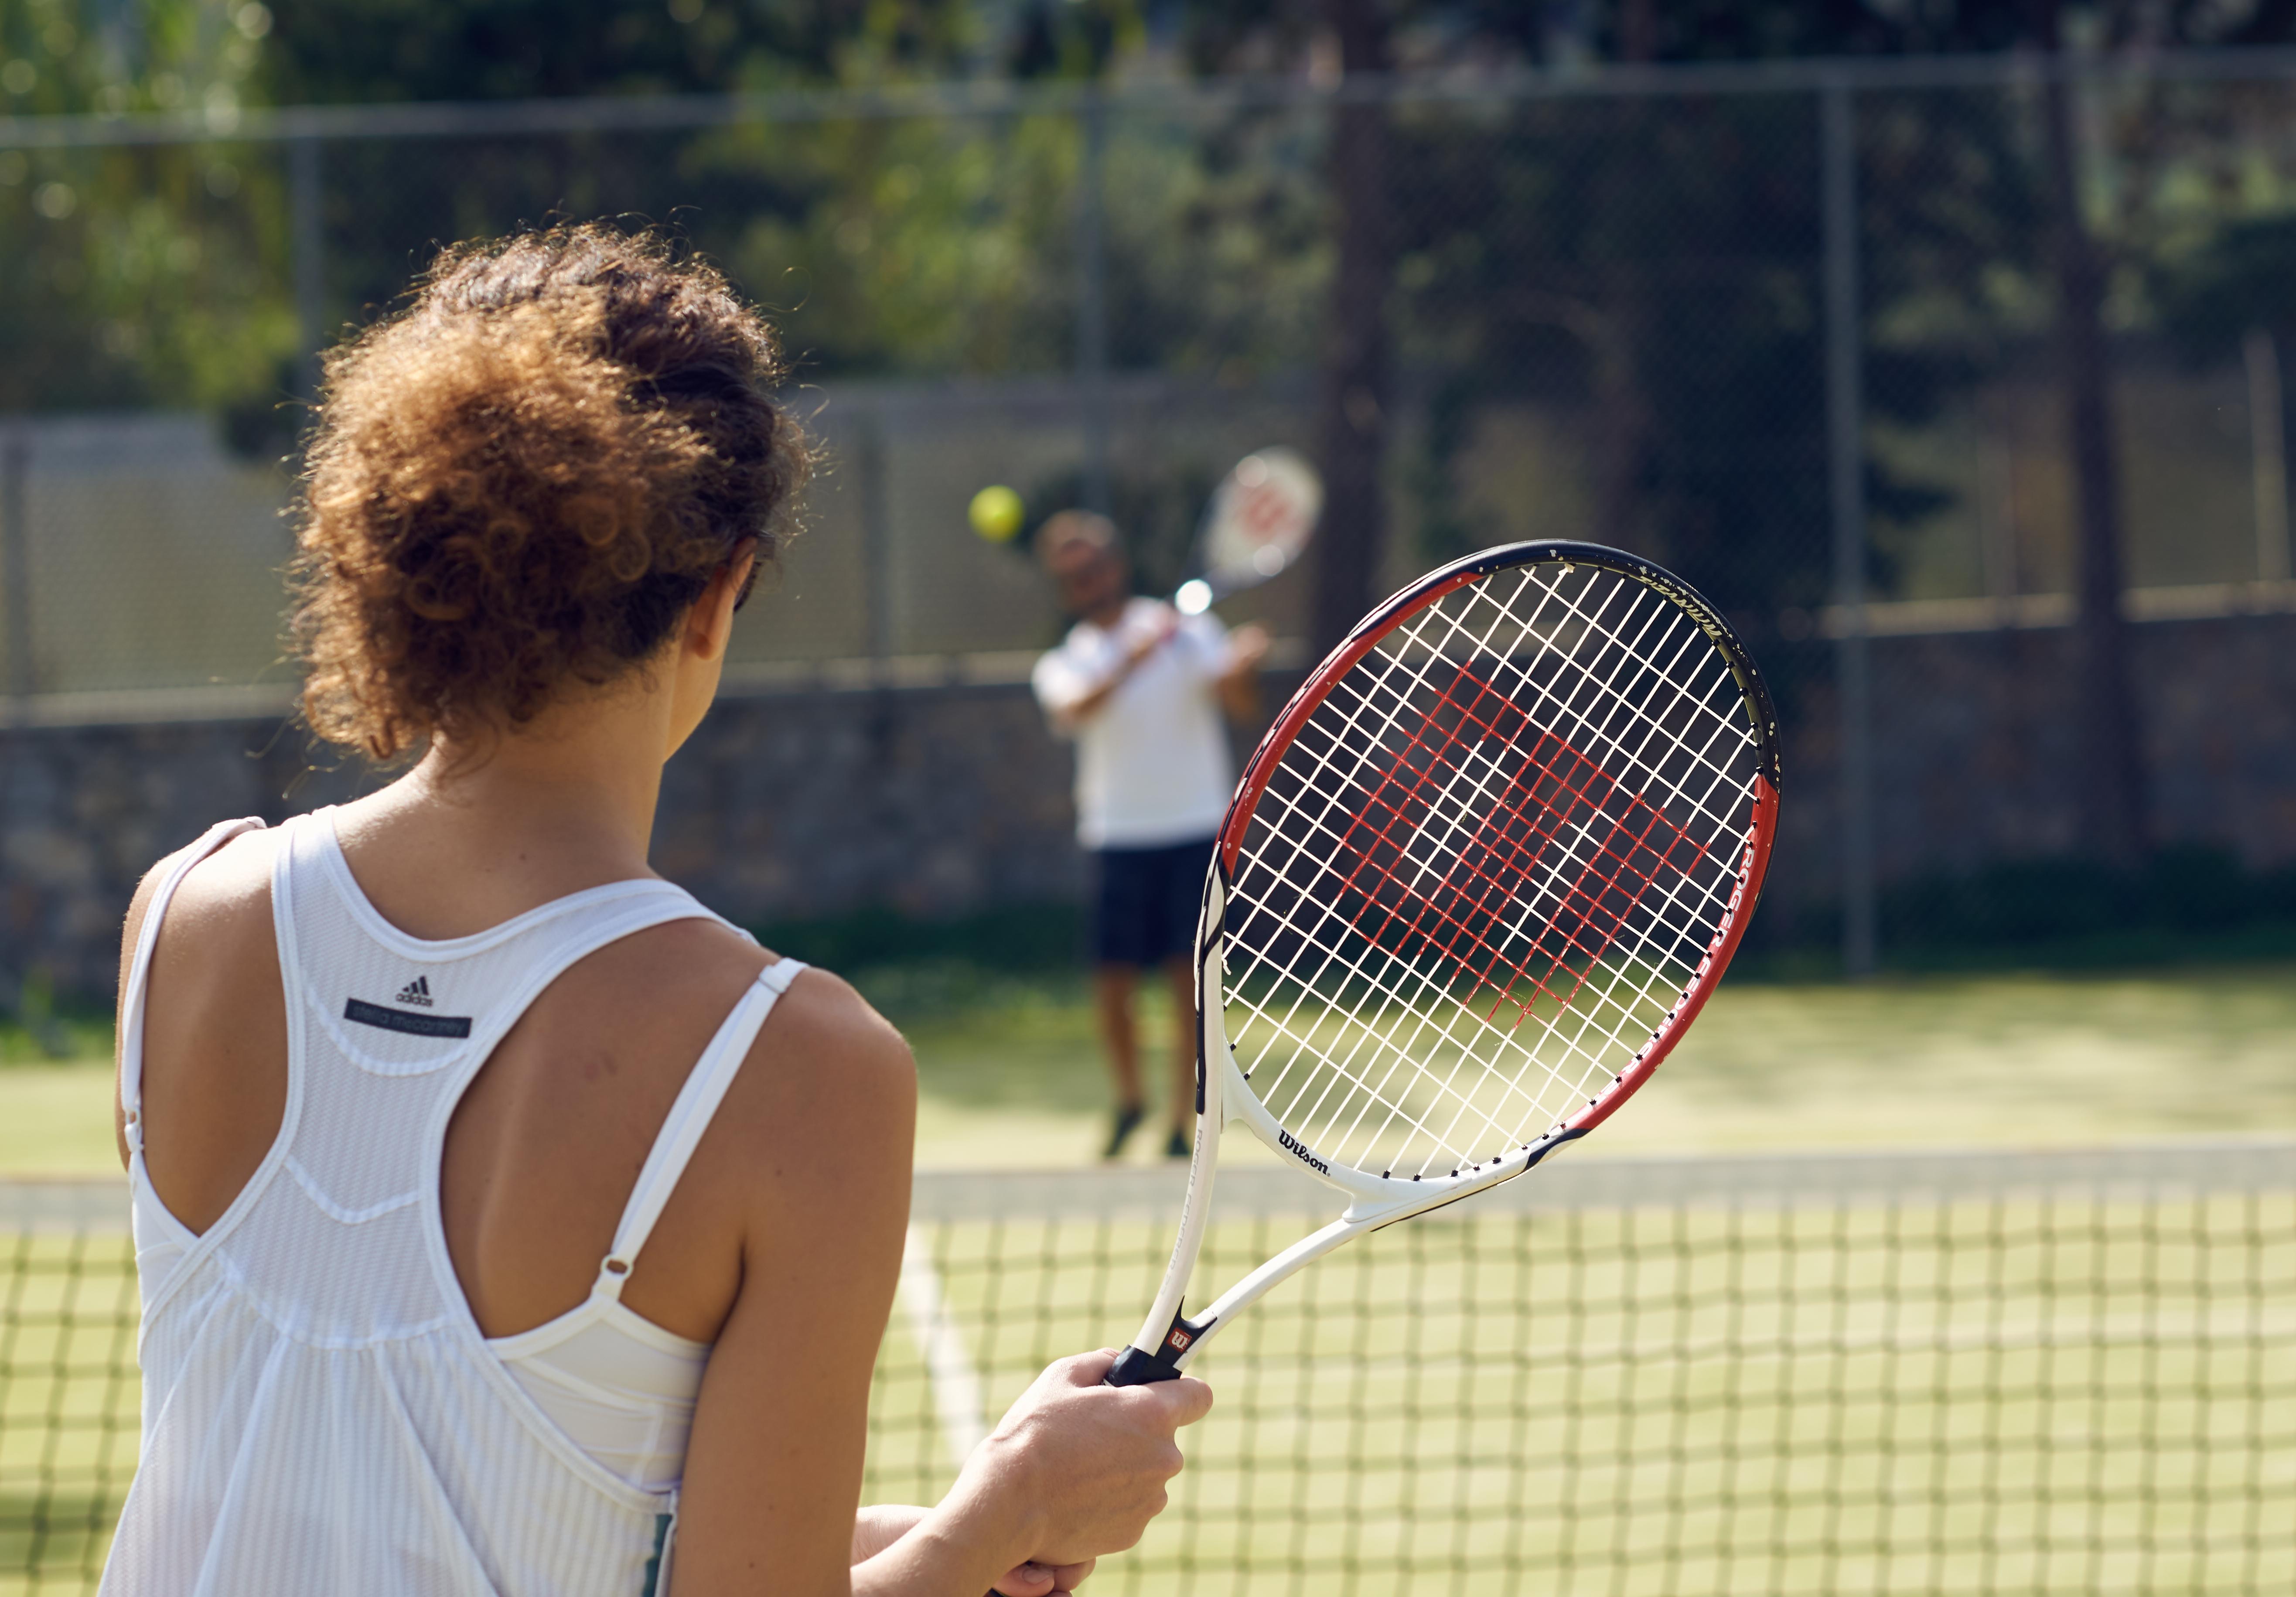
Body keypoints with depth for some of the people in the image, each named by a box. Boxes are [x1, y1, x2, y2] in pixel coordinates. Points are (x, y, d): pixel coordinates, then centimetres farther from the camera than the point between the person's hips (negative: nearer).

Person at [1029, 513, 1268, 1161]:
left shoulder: (1187, 630, 4)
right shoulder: (1064, 665, 6)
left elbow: (1242, 704, -8)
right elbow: (1077, 710, -18)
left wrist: (1243, 665, -30)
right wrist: (1132, 662, -34)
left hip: (1194, 832, -1)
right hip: (1120, 839, 1)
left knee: (1189, 982, -5)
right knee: (1111, 985, -1)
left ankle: (1182, 1128, 2)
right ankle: (1130, 1100, 25)